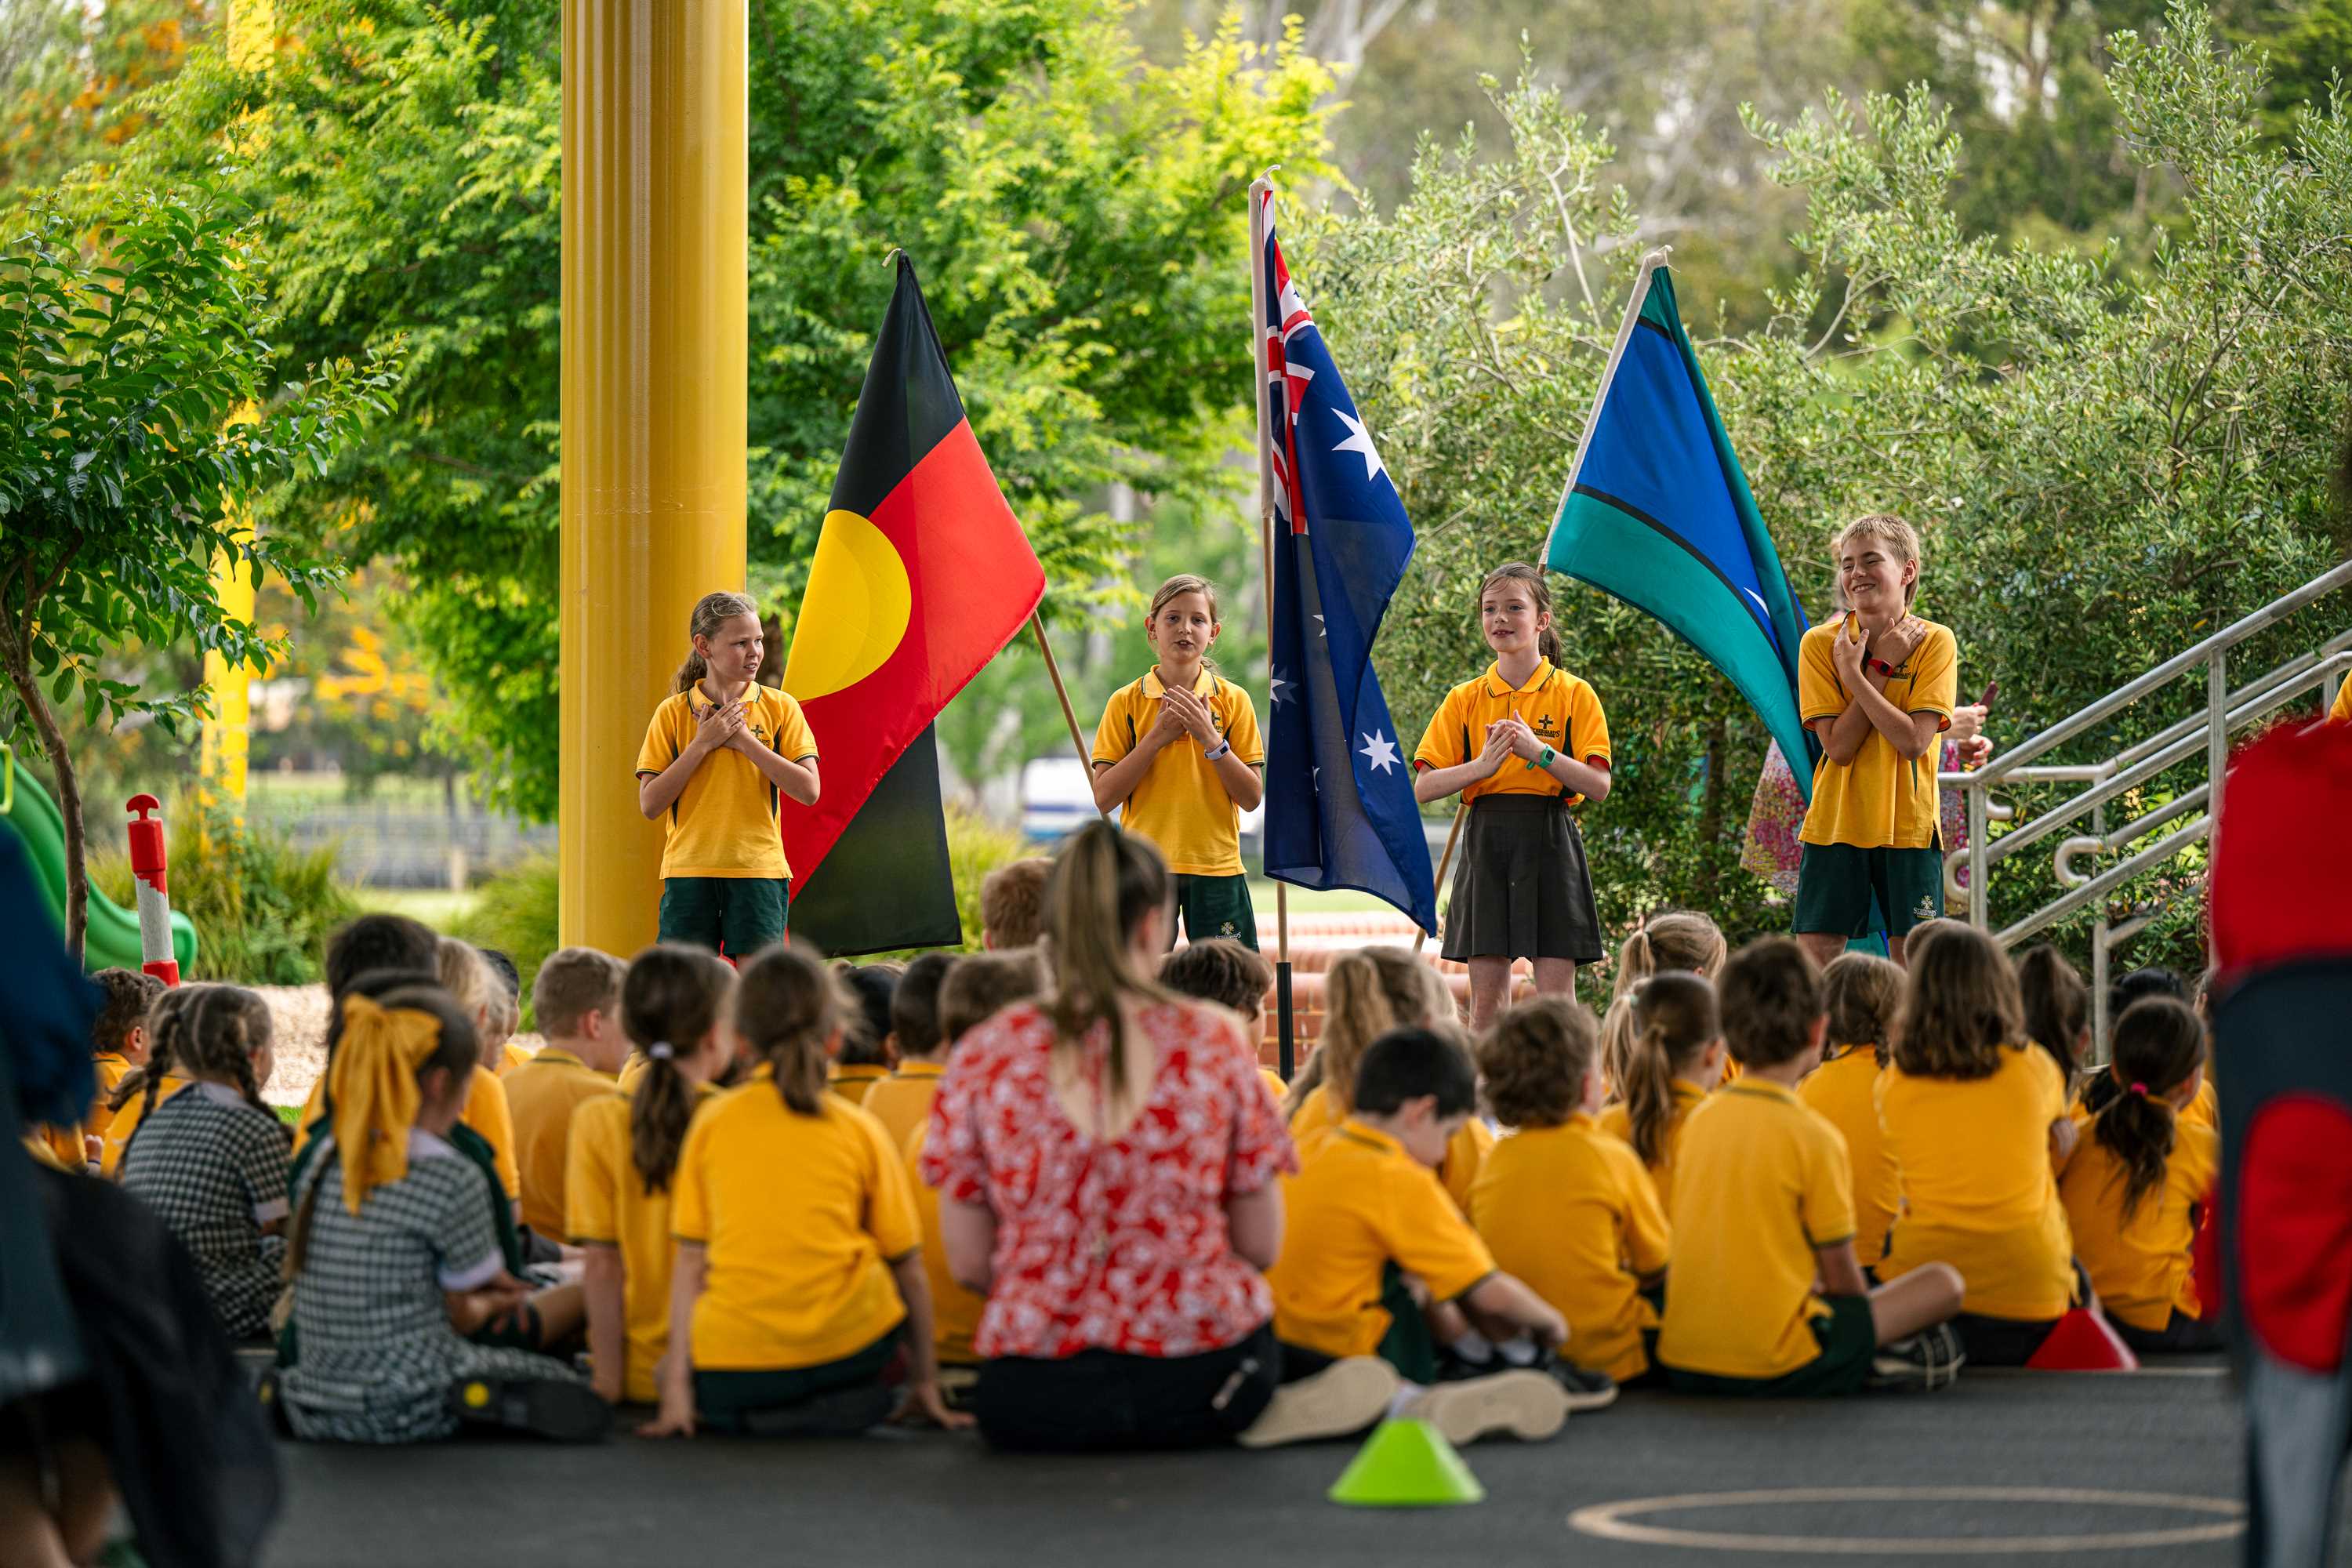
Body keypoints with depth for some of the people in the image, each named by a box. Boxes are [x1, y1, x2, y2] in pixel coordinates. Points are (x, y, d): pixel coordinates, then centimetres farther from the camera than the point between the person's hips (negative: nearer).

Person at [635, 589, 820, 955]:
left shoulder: (779, 708, 4)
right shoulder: (672, 713, 5)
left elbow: (808, 791, -6)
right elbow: (650, 804, -3)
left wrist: (744, 740, -9)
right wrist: (703, 744, -9)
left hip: (759, 868, 0)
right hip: (688, 870, 0)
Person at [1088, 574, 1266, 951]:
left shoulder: (1232, 700, 4)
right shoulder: (1126, 702, 3)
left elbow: (1252, 798, -1)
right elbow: (1104, 797, -4)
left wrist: (1211, 740, -12)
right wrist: (1157, 737, -11)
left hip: (1217, 866, 0)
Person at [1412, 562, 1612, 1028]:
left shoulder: (1574, 695, 1)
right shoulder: (1465, 700, 9)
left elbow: (1599, 787, -7)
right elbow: (1423, 789, 2)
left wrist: (1539, 751, -20)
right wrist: (1483, 765, -14)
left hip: (1549, 844, -2)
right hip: (1485, 844, 2)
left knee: (1556, 998, -5)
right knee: (1486, 999, 2)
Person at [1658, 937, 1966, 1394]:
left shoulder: (1700, 1120, 7)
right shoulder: (1813, 1136, -10)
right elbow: (1841, 1278, -5)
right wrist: (1865, 1325, 16)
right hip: (1772, 1366, -6)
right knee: (1944, 1283, 3)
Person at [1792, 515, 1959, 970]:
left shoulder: (1934, 641, -4)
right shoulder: (1820, 643, -1)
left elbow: (1914, 742, -15)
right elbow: (1838, 746, -9)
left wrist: (1855, 675, -17)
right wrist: (1880, 668, -12)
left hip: (1907, 825, -1)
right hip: (1834, 823, 1)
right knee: (1815, 954, -4)